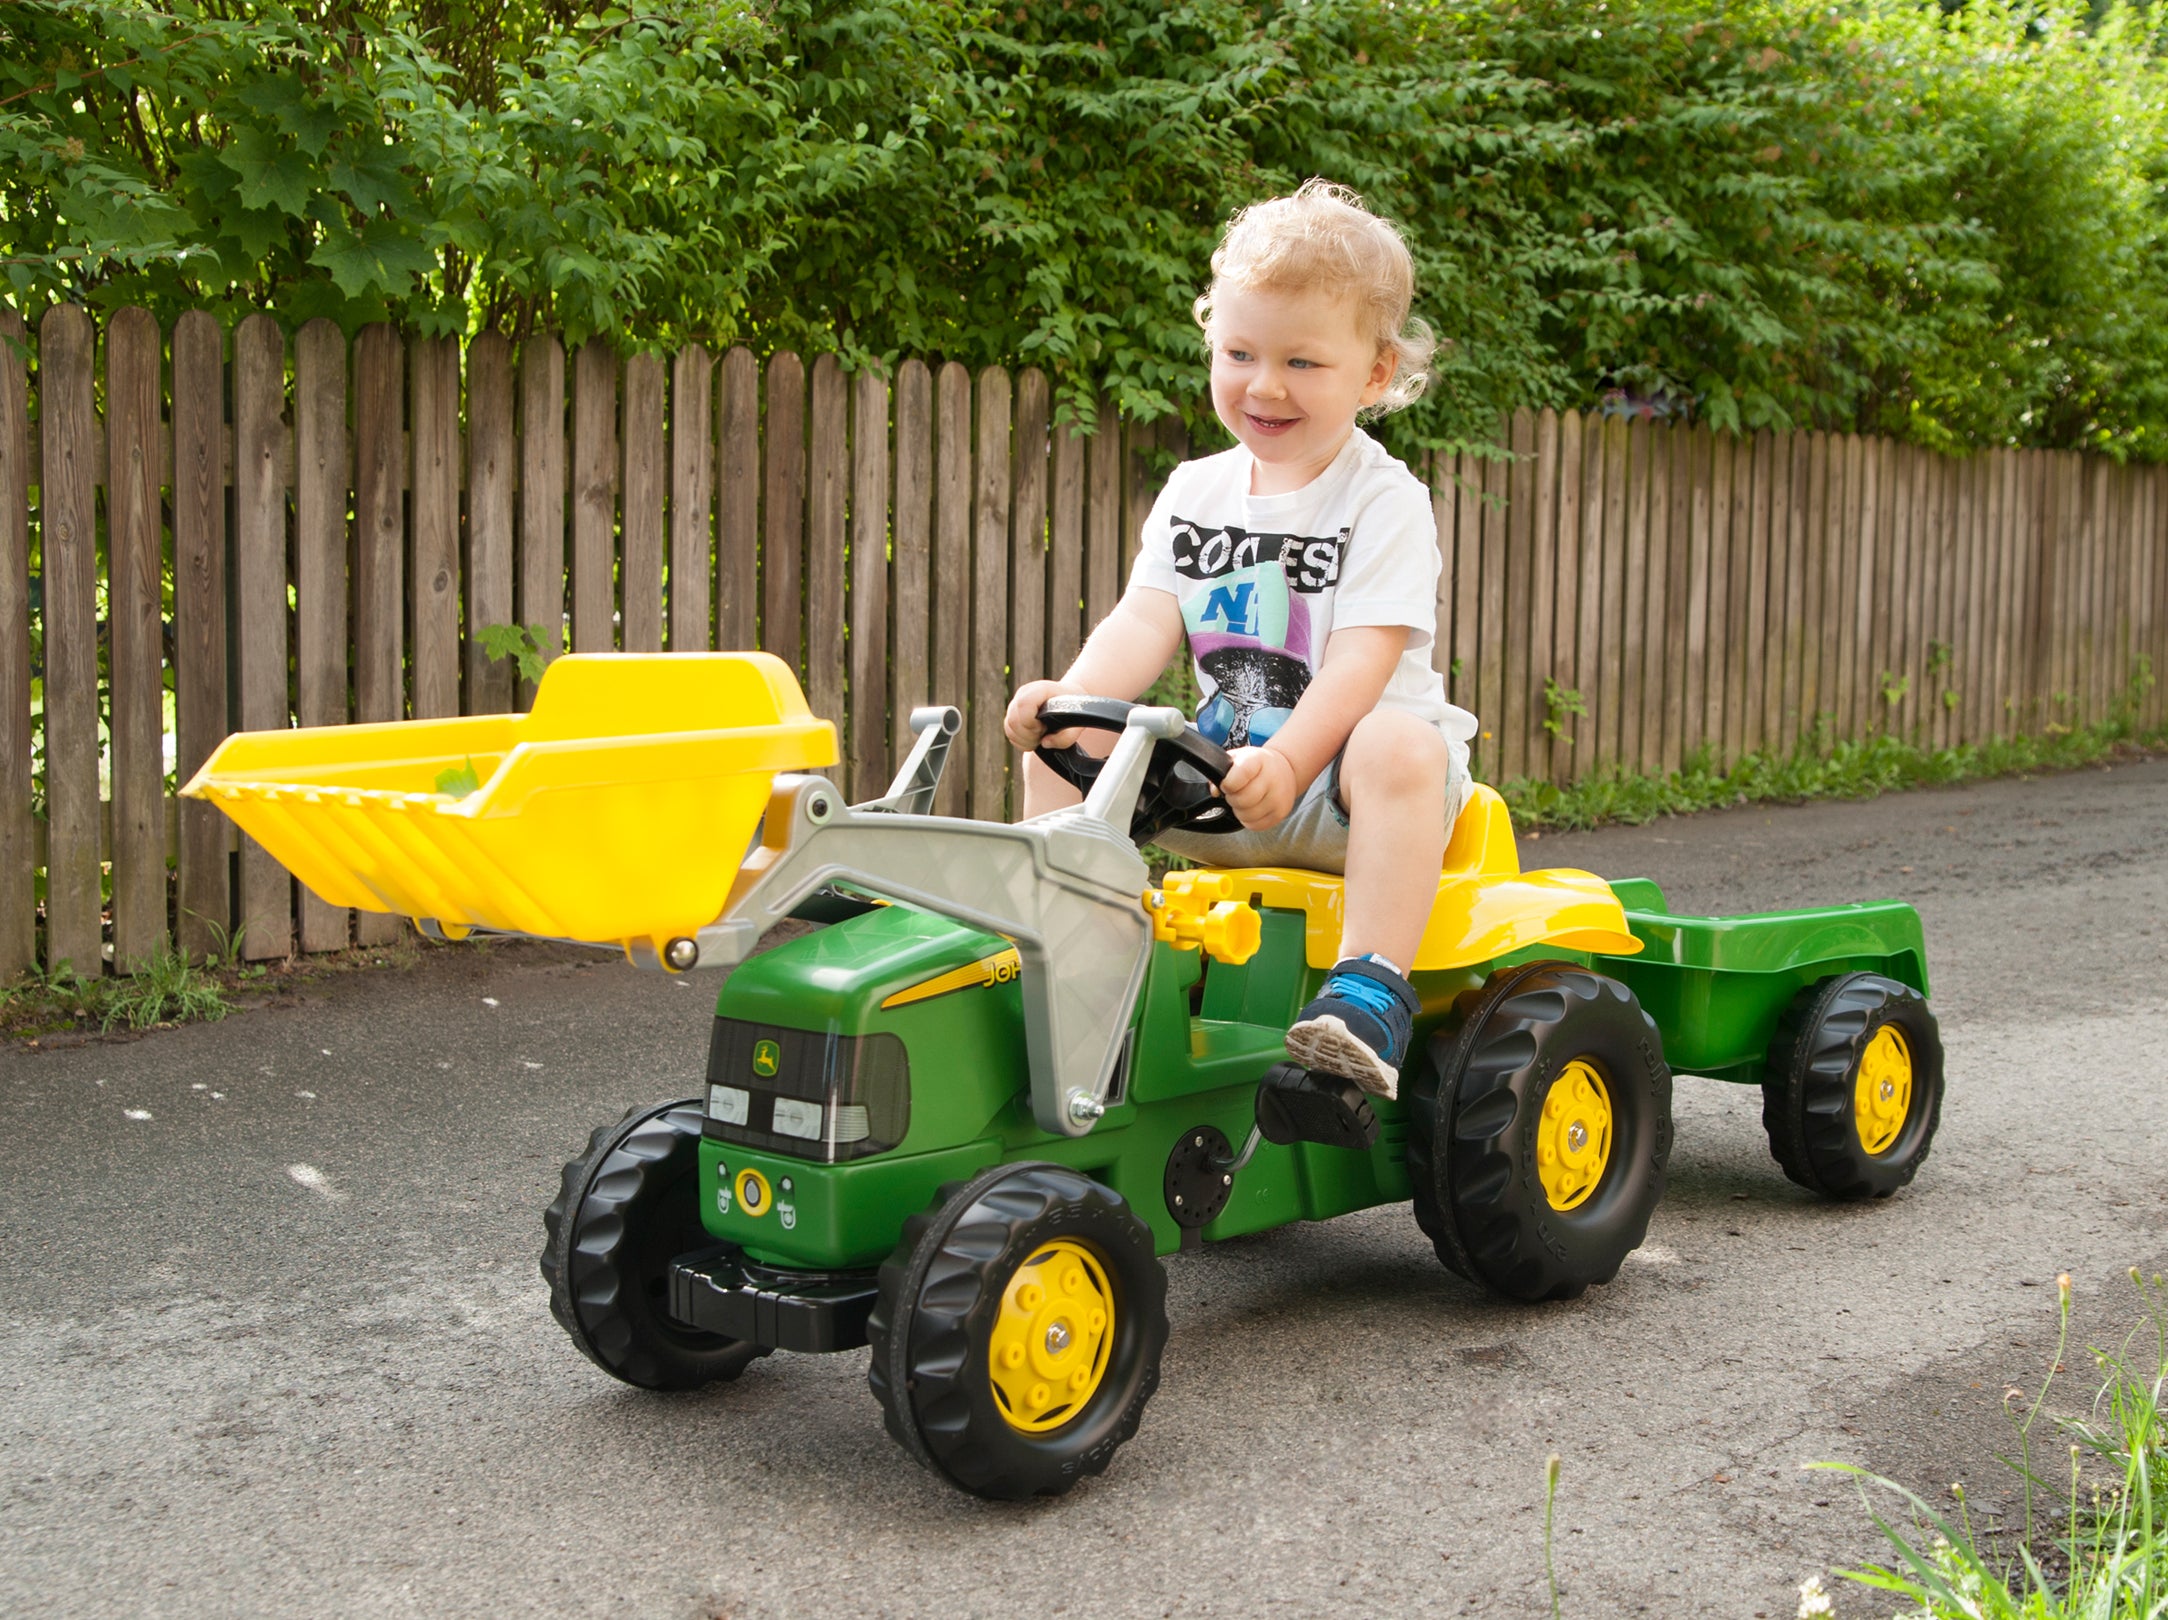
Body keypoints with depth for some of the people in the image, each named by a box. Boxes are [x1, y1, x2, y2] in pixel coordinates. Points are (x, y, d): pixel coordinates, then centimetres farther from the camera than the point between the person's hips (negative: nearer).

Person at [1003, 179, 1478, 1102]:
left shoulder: (1384, 499, -7)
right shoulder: (1195, 492, 9)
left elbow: (1365, 657, -19)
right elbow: (1146, 620, -2)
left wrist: (1287, 762, -35)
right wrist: (1073, 698, -23)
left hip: (1338, 762, -5)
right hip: (1220, 775, 5)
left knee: (1400, 748, -39)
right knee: (1053, 747, -9)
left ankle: (1370, 989, -41)